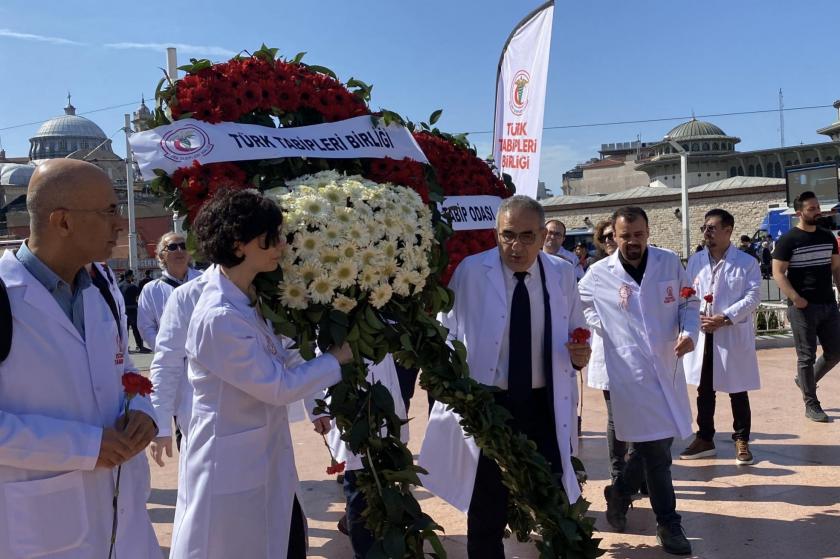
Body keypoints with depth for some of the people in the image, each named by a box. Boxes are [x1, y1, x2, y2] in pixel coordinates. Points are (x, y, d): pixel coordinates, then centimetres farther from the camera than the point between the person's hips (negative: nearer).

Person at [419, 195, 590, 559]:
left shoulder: (562, 274, 0)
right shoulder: (470, 272, -9)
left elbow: (575, 332, 11)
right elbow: (448, 336, -2)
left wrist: (580, 354, -11)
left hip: (546, 406, 2)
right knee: (487, 514, 12)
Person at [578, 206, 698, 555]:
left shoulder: (670, 263, 4)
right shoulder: (598, 275, -2)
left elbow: (688, 302, 12)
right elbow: (579, 305, 17)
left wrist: (689, 331, -6)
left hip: (668, 367, 4)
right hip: (629, 372, -4)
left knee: (656, 444, 14)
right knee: (656, 450, -4)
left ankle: (619, 492, 38)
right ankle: (668, 524, 10)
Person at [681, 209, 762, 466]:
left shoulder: (747, 262, -4)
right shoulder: (695, 261, 9)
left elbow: (753, 297, -10)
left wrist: (725, 318, -19)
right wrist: (696, 316, -12)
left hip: (733, 336, -4)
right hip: (702, 335, 4)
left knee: (737, 392, 5)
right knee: (704, 391, 12)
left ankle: (742, 442, 17)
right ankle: (705, 439, 23)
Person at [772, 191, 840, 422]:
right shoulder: (788, 240, -7)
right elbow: (778, 273, -10)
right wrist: (795, 298, -18)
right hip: (803, 307, -6)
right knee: (807, 357, 0)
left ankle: (806, 381, 33)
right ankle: (811, 405, 10)